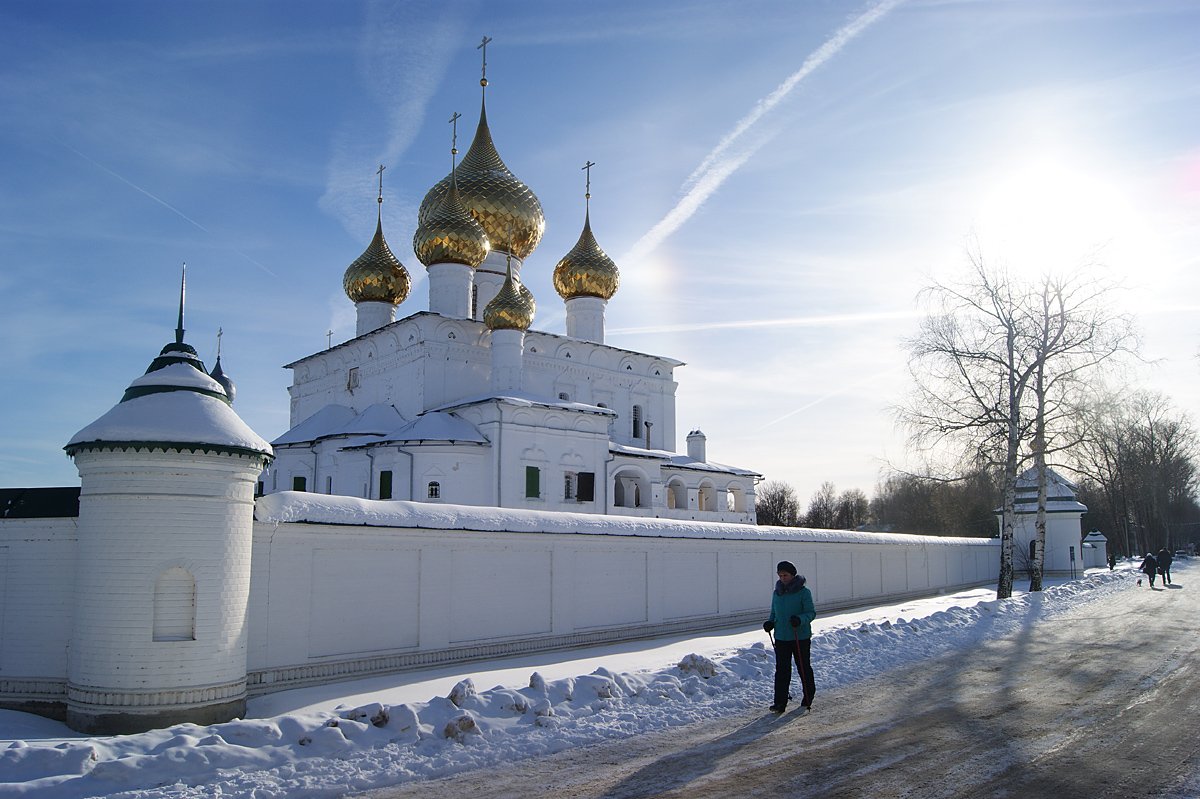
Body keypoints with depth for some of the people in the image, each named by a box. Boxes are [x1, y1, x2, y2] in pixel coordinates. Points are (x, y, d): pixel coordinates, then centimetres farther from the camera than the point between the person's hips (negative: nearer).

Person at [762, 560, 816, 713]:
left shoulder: (803, 592, -8)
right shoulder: (777, 593, 9)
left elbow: (811, 612, -9)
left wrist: (800, 620, -29)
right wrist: (770, 622, -2)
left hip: (801, 638, -4)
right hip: (781, 638, 4)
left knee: (804, 668, 10)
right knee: (782, 670, 1)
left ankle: (808, 698, 26)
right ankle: (780, 702, 2)